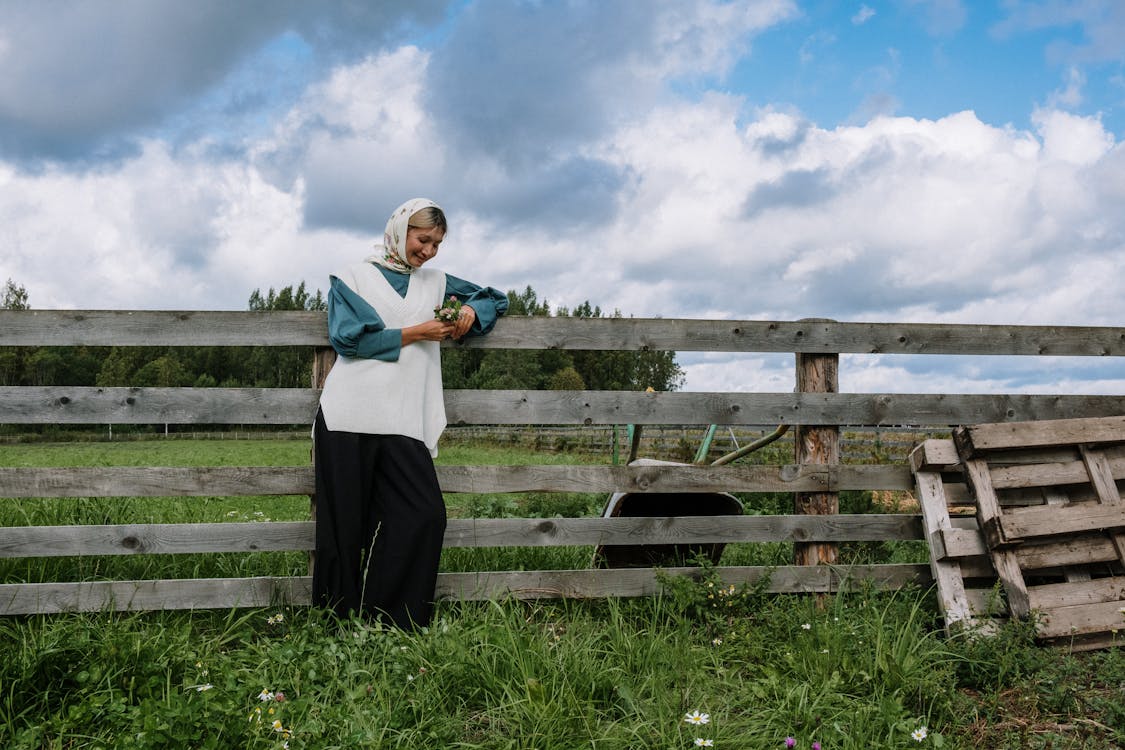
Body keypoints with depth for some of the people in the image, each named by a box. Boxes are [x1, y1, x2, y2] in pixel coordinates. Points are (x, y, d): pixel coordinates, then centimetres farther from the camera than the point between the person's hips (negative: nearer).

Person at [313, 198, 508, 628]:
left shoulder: (436, 282, 23)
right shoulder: (354, 277, 12)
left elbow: (494, 298, 32)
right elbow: (349, 337, -3)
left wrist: (471, 310, 9)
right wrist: (416, 333, -4)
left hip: (403, 423, 3)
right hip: (348, 416, -3)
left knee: (425, 516, -13)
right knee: (345, 524, -2)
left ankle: (386, 621, -4)